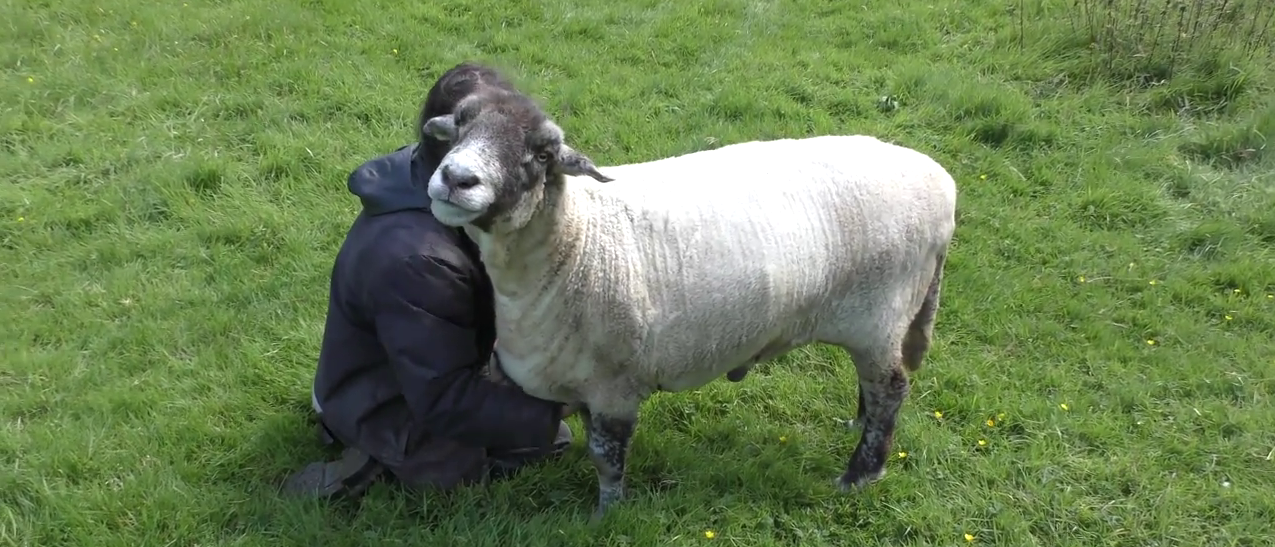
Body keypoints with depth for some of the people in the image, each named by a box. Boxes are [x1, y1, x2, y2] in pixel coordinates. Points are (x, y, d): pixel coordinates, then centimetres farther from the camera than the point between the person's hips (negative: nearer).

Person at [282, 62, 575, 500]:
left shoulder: (427, 180, -12)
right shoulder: (412, 259, -38)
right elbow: (444, 402, -32)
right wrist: (548, 412, -28)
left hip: (429, 366, 9)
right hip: (386, 411, -9)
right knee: (551, 439, -3)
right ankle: (391, 461, -2)